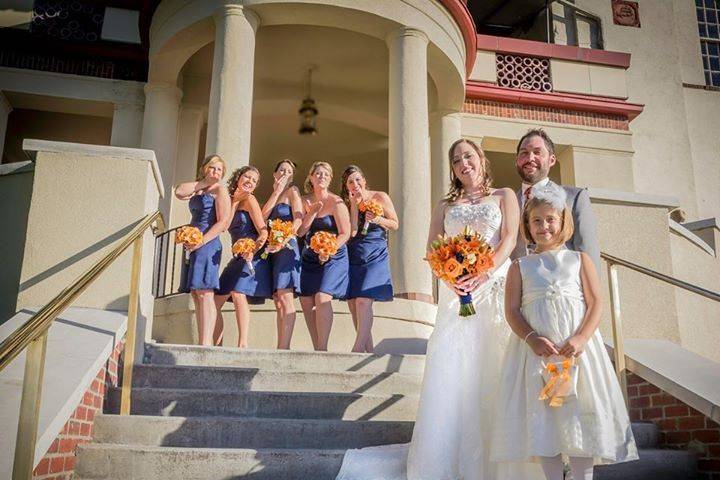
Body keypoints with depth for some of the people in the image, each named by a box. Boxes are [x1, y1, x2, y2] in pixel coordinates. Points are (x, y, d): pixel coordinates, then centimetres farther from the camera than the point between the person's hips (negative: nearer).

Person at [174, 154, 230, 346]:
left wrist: (201, 241, -16)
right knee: (195, 294, 3)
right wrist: (203, 182, 3)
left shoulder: (220, 190, 0)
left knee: (204, 293, -15)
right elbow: (179, 192, 0)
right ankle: (202, 342, 3)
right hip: (194, 246, 8)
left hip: (208, 245, -8)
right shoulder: (197, 190, 20)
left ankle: (206, 343, -19)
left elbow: (223, 222, -10)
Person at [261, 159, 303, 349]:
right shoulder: (273, 196, 23)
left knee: (285, 298, -15)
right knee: (278, 302, 4)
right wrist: (276, 192, 3)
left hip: (287, 246, -7)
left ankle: (284, 347, -19)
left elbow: (298, 219, -8)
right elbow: (263, 216, 5)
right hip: (273, 249, 7)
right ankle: (280, 347, 5)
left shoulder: (292, 191, 5)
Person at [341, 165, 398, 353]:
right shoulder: (348, 204, 9)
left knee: (363, 301, -19)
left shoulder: (380, 197, 1)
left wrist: (377, 219, -12)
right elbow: (352, 231, -4)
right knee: (352, 304, 0)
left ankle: (358, 349, -18)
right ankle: (369, 351, 10)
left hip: (375, 257, -4)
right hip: (353, 258, 4)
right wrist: (355, 204, -7)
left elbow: (395, 224, 6)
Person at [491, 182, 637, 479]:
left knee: (580, 416, -3)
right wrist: (531, 339, -17)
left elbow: (596, 303, 3)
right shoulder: (520, 267, 11)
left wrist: (581, 338, -14)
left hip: (577, 347, 0)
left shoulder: (580, 260, 12)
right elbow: (512, 310, 2)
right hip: (537, 349, 0)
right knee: (542, 417, 0)